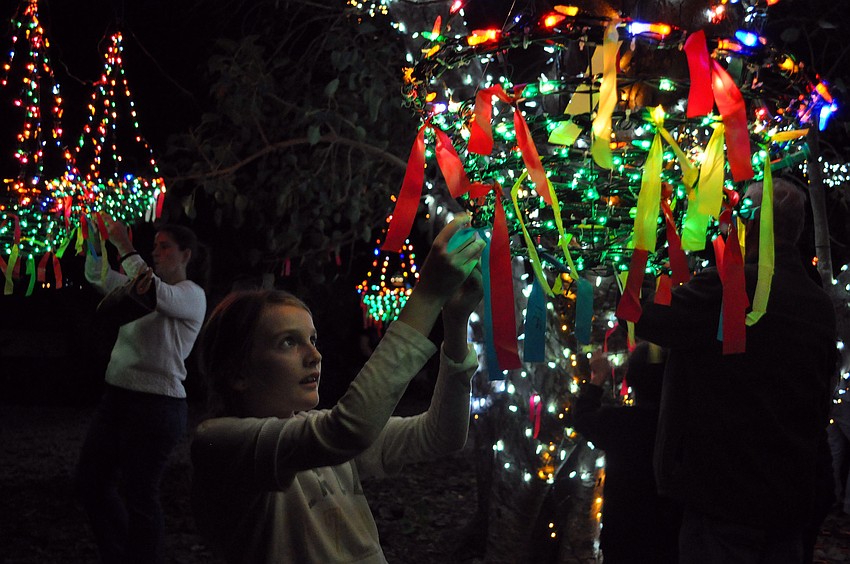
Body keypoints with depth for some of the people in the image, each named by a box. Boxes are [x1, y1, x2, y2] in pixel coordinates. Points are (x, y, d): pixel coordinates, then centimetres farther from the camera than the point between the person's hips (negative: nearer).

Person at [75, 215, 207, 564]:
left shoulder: (192, 295, -6)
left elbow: (155, 292, -25)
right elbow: (97, 276, 16)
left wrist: (124, 246, -23)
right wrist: (95, 240, -1)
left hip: (156, 403, -8)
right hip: (117, 395, 8)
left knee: (140, 495, -3)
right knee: (90, 480, 12)